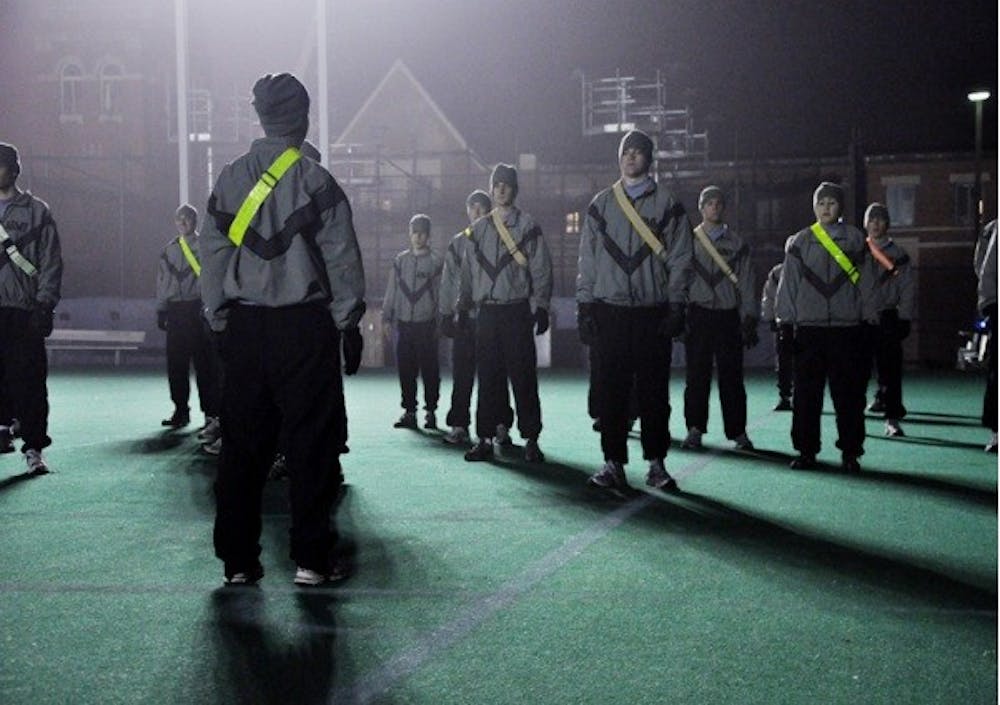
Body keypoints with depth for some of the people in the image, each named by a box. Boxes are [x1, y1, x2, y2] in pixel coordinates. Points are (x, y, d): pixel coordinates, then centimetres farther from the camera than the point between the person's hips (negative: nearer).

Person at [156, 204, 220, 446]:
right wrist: (161, 311, 15)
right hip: (175, 309, 5)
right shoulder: (169, 250, 16)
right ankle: (181, 410, 18)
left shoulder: (205, 246, 0)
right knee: (176, 363, 6)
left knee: (204, 362, -8)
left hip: (198, 307, -5)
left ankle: (212, 413, -6)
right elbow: (162, 281, 19)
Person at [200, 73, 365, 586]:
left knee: (242, 442, 9)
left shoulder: (229, 180, 6)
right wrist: (349, 323, 2)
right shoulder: (315, 182, -7)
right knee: (311, 441, 2)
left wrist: (219, 322, 16)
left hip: (243, 327, 4)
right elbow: (342, 257, -6)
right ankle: (310, 558, 4)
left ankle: (237, 559, 14)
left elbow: (213, 255, 9)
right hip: (305, 327, -4)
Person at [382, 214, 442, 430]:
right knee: (405, 369, 4)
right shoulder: (400, 260, 11)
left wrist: (441, 323, -5)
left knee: (429, 369, -1)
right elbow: (391, 290, 13)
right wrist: (387, 317, 8)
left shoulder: (435, 262, 2)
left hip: (426, 324, -3)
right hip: (404, 323, 3)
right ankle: (409, 411, 12)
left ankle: (430, 411, 8)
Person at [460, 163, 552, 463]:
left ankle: (531, 439, 2)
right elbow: (468, 270, 17)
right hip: (486, 311, 4)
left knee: (523, 376, -4)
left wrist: (541, 306, -9)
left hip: (518, 310, -4)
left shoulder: (527, 226, 2)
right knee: (488, 377, 5)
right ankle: (486, 438, 10)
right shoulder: (478, 229, 15)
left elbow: (541, 269, -2)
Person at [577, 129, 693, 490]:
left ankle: (656, 463, 11)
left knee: (654, 390, 2)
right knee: (610, 391, 0)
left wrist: (676, 306, -6)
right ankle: (613, 462, 6)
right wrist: (584, 306, 4)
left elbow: (679, 258, 2)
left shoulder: (667, 204, 6)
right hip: (610, 311, 1)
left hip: (653, 312, -1)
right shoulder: (601, 204, 11)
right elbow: (587, 260, 11)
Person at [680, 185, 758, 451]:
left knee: (731, 375, 0)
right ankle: (695, 429, 7)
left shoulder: (737, 244, 10)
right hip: (698, 314, 0)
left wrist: (749, 319, 0)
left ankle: (738, 431, 7)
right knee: (697, 375, 0)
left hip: (728, 315, 0)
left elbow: (746, 282, 8)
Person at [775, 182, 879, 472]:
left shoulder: (855, 239, 7)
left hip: (847, 327, 0)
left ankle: (850, 452, 10)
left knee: (849, 393, 2)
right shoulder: (800, 242, 8)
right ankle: (806, 450, 11)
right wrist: (785, 320, 2)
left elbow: (865, 281, 6)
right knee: (806, 392, 2)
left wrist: (869, 319, 1)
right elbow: (788, 283, 7)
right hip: (809, 328, 1)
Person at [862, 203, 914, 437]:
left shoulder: (898, 253, 6)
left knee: (890, 368, -6)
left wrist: (904, 318, -4)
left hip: (888, 317, -2)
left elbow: (907, 288, 4)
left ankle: (892, 418, -6)